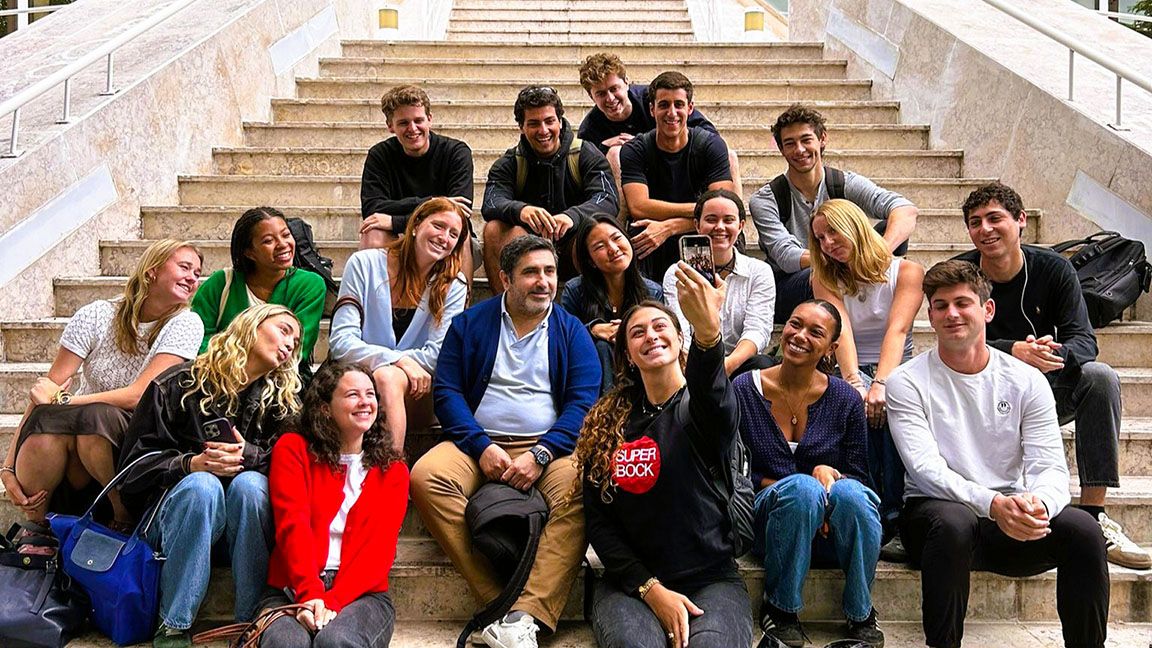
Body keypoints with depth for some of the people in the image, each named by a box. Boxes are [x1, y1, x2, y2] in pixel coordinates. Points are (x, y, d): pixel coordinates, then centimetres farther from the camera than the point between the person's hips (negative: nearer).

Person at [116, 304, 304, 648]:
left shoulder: (281, 399, 8)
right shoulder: (180, 383, -2)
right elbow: (136, 460, -4)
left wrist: (248, 455, -21)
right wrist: (191, 463, -23)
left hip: (243, 526, 2)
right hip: (173, 514, -2)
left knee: (249, 483, -30)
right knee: (202, 485, -34)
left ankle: (251, 620, -26)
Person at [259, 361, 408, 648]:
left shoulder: (392, 471, 13)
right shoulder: (292, 449, 9)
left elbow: (380, 546, -1)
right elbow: (292, 523, -7)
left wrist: (333, 602, -18)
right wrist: (310, 594, -23)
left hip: (362, 594, 1)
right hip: (291, 591, -1)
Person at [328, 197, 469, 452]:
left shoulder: (453, 286, 4)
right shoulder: (364, 264, -1)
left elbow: (438, 354, -4)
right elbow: (342, 341, -8)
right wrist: (398, 360, -22)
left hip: (414, 395, 1)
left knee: (388, 377, -32)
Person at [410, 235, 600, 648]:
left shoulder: (572, 332, 11)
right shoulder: (470, 324, 12)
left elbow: (583, 402, 0)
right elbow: (446, 391, 3)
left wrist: (540, 454, -16)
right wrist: (481, 446, -12)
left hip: (548, 447, -1)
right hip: (479, 443, 1)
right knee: (425, 477, -30)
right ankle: (497, 602, -31)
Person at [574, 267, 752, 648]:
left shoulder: (698, 406, 0)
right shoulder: (606, 422, 9)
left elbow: (714, 399, -28)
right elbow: (597, 520, 6)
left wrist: (708, 333, -50)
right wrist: (651, 589, -9)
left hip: (711, 578, -1)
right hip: (632, 582, 1)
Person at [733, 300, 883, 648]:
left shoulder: (845, 399, 2)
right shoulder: (743, 390, 0)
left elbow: (858, 476, 5)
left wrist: (829, 475, -19)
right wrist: (788, 488, -15)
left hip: (834, 529, 1)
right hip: (769, 524, -1)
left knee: (849, 493, -34)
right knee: (800, 486, -35)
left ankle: (861, 615, -10)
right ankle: (780, 608, -15)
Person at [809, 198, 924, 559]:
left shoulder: (906, 272, 2)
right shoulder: (825, 279, 9)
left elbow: (897, 330, -16)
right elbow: (841, 331, -10)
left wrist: (881, 384, -33)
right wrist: (854, 382, -29)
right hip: (851, 375, 1)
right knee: (857, 406, -36)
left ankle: (898, 520, -34)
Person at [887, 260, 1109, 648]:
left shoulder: (1026, 381, 6)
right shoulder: (907, 383, -2)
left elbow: (1049, 467, -2)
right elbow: (926, 470, -14)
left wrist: (1038, 503, -28)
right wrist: (993, 503, -32)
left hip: (1012, 520, 3)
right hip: (934, 510, -2)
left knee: (1083, 529, -26)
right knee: (954, 521, -38)